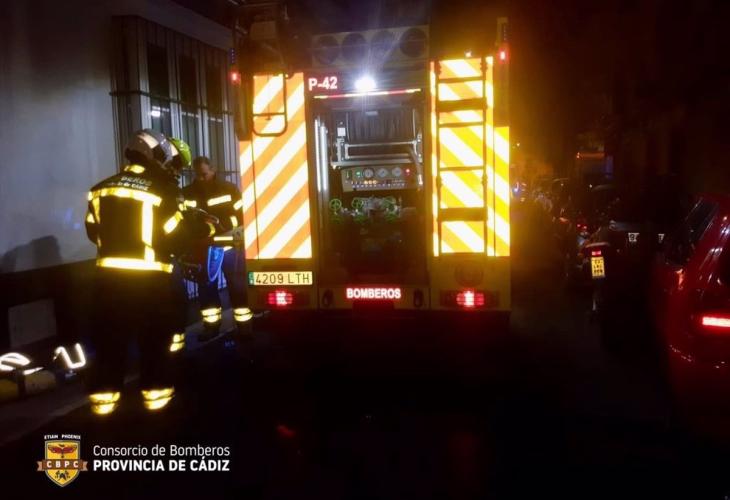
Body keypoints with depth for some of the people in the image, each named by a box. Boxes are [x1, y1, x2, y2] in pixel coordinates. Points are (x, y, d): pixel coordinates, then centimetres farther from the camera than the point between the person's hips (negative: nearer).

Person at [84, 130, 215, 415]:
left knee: (109, 342, 13)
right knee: (155, 342, 9)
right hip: (150, 278, -5)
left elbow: (94, 231, 16)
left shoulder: (103, 188, 9)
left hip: (109, 275, 5)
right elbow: (179, 233, -9)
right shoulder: (162, 191, -9)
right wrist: (206, 227, 8)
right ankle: (156, 397, 17)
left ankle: (104, 401, 19)